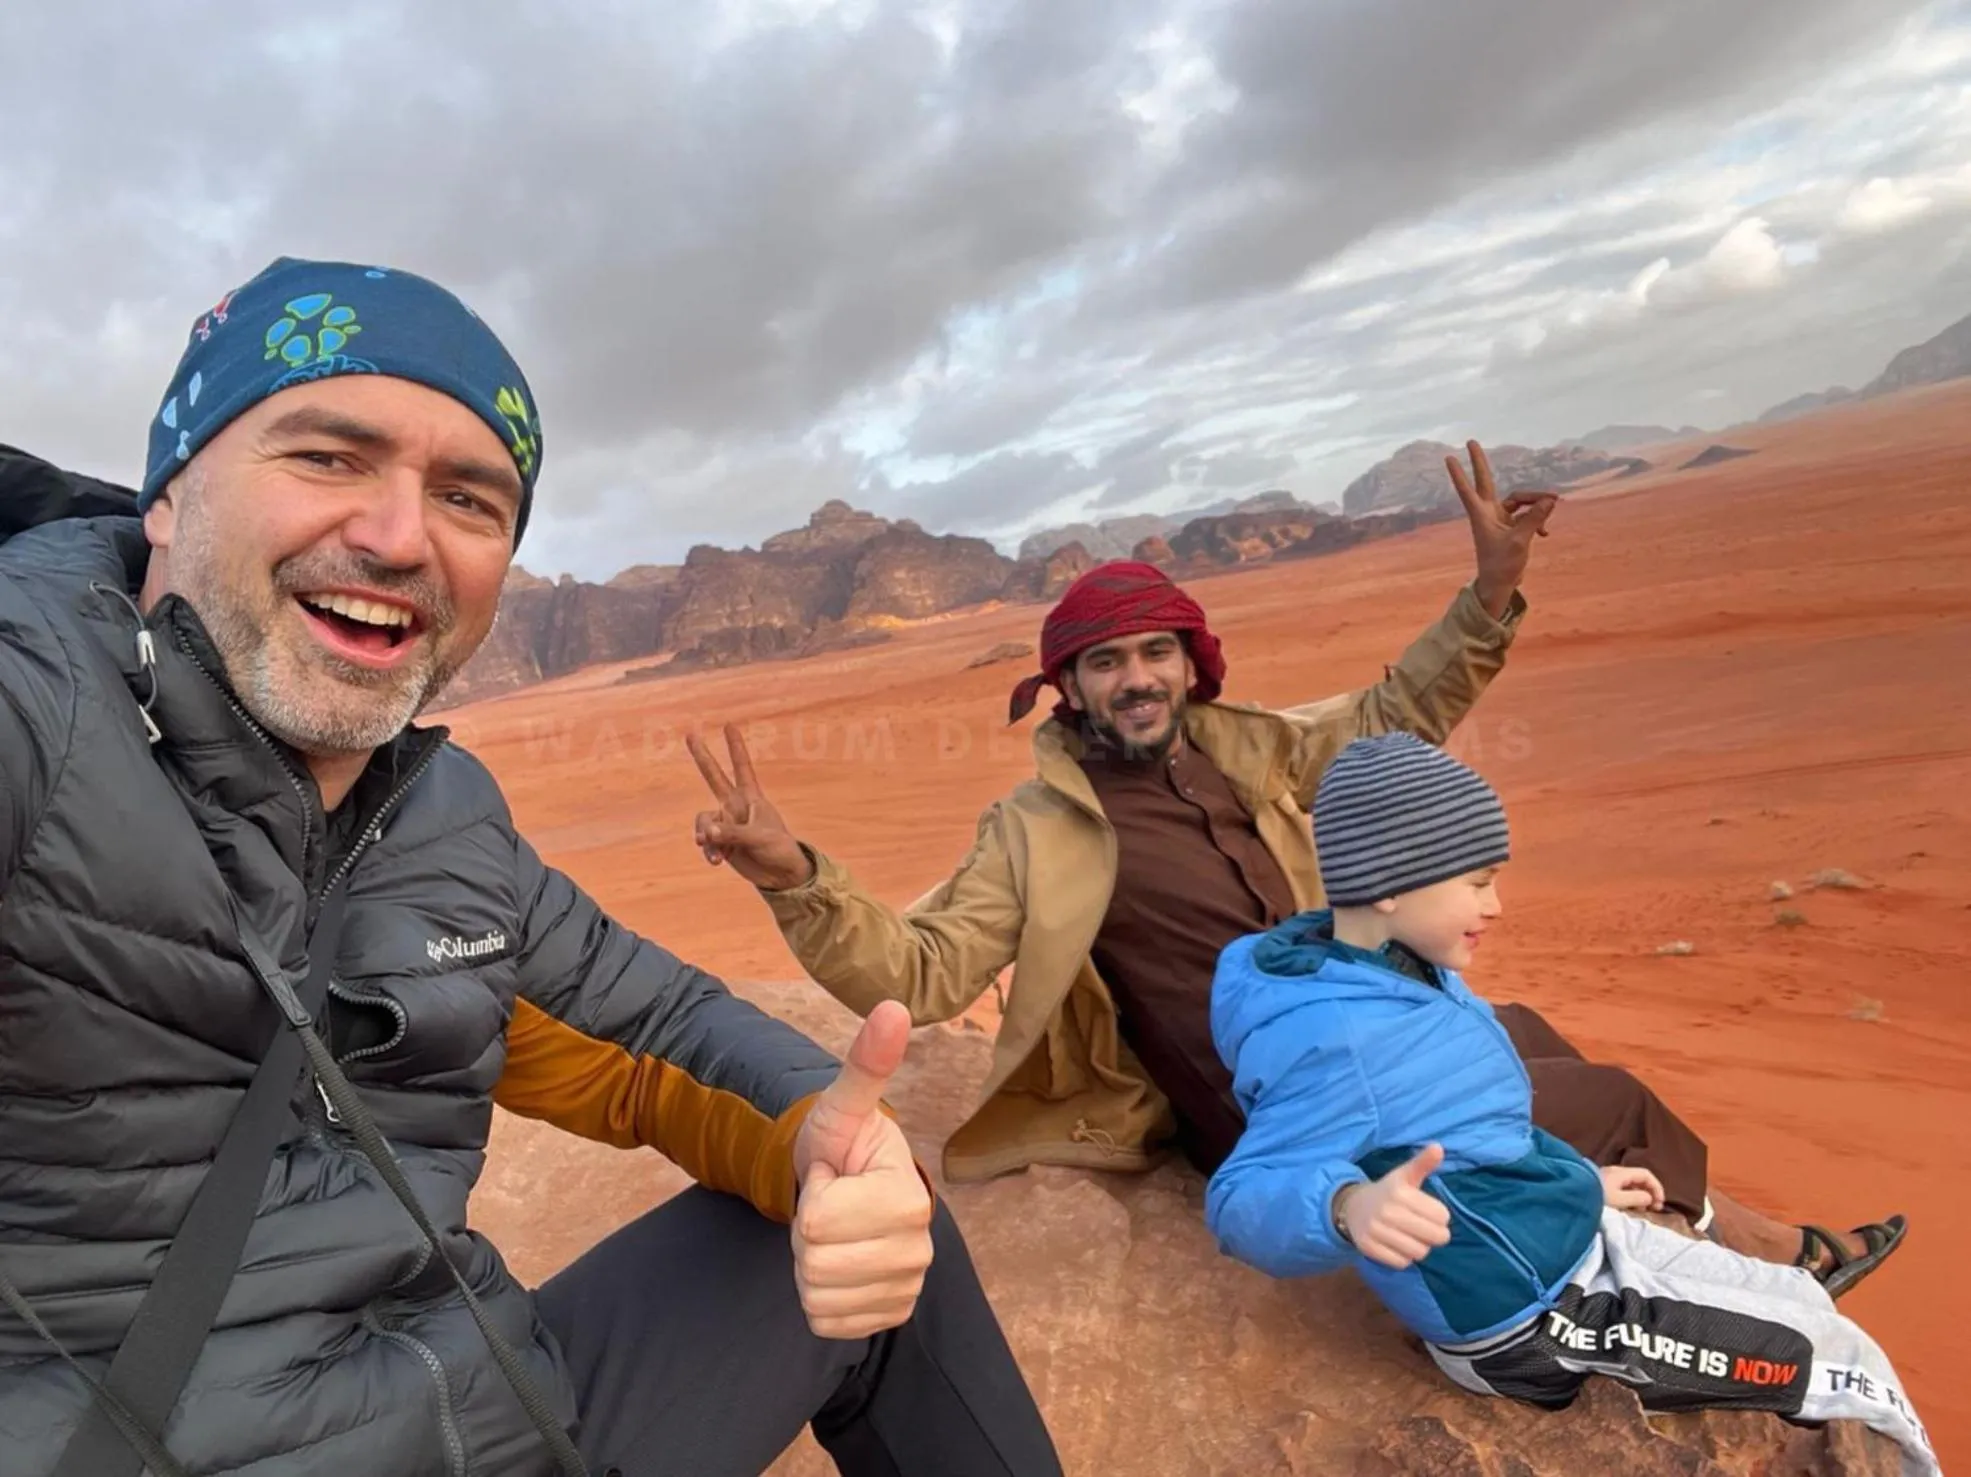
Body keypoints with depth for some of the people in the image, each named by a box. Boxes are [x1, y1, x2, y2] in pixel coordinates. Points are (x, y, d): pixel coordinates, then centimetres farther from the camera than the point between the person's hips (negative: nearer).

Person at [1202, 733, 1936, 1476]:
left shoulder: (1411, 970, -1)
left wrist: (1578, 1178, 20)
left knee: (1807, 1301, 23)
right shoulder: (1336, 1037, -33)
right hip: (1531, 1317, -9)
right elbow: (1243, 1197, -38)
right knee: (1841, 1357, 5)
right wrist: (1348, 1205, -58)